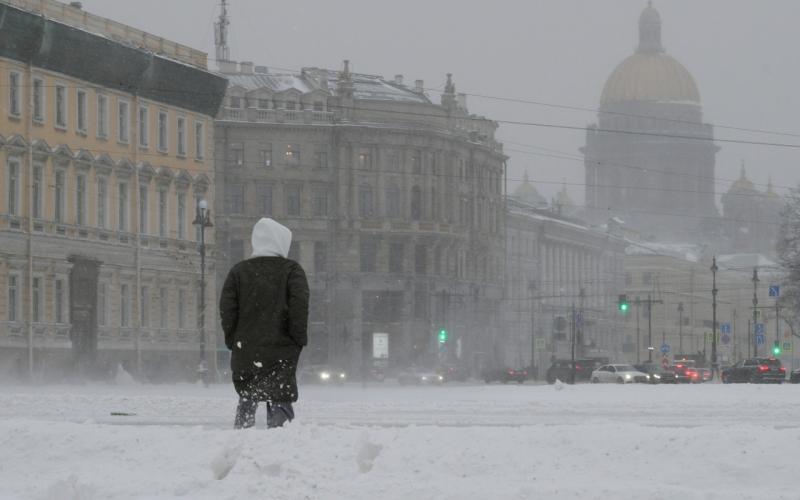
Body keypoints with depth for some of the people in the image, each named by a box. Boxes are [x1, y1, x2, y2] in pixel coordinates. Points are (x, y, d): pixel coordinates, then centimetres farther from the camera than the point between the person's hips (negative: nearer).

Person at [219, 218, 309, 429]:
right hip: (281, 350, -3)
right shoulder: (291, 270, -1)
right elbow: (299, 306, -10)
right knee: (280, 402, -3)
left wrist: (232, 340, 10)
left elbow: (227, 308, 4)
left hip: (245, 350, 3)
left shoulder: (239, 271, 8)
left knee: (246, 400, 16)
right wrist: (299, 339, -3)